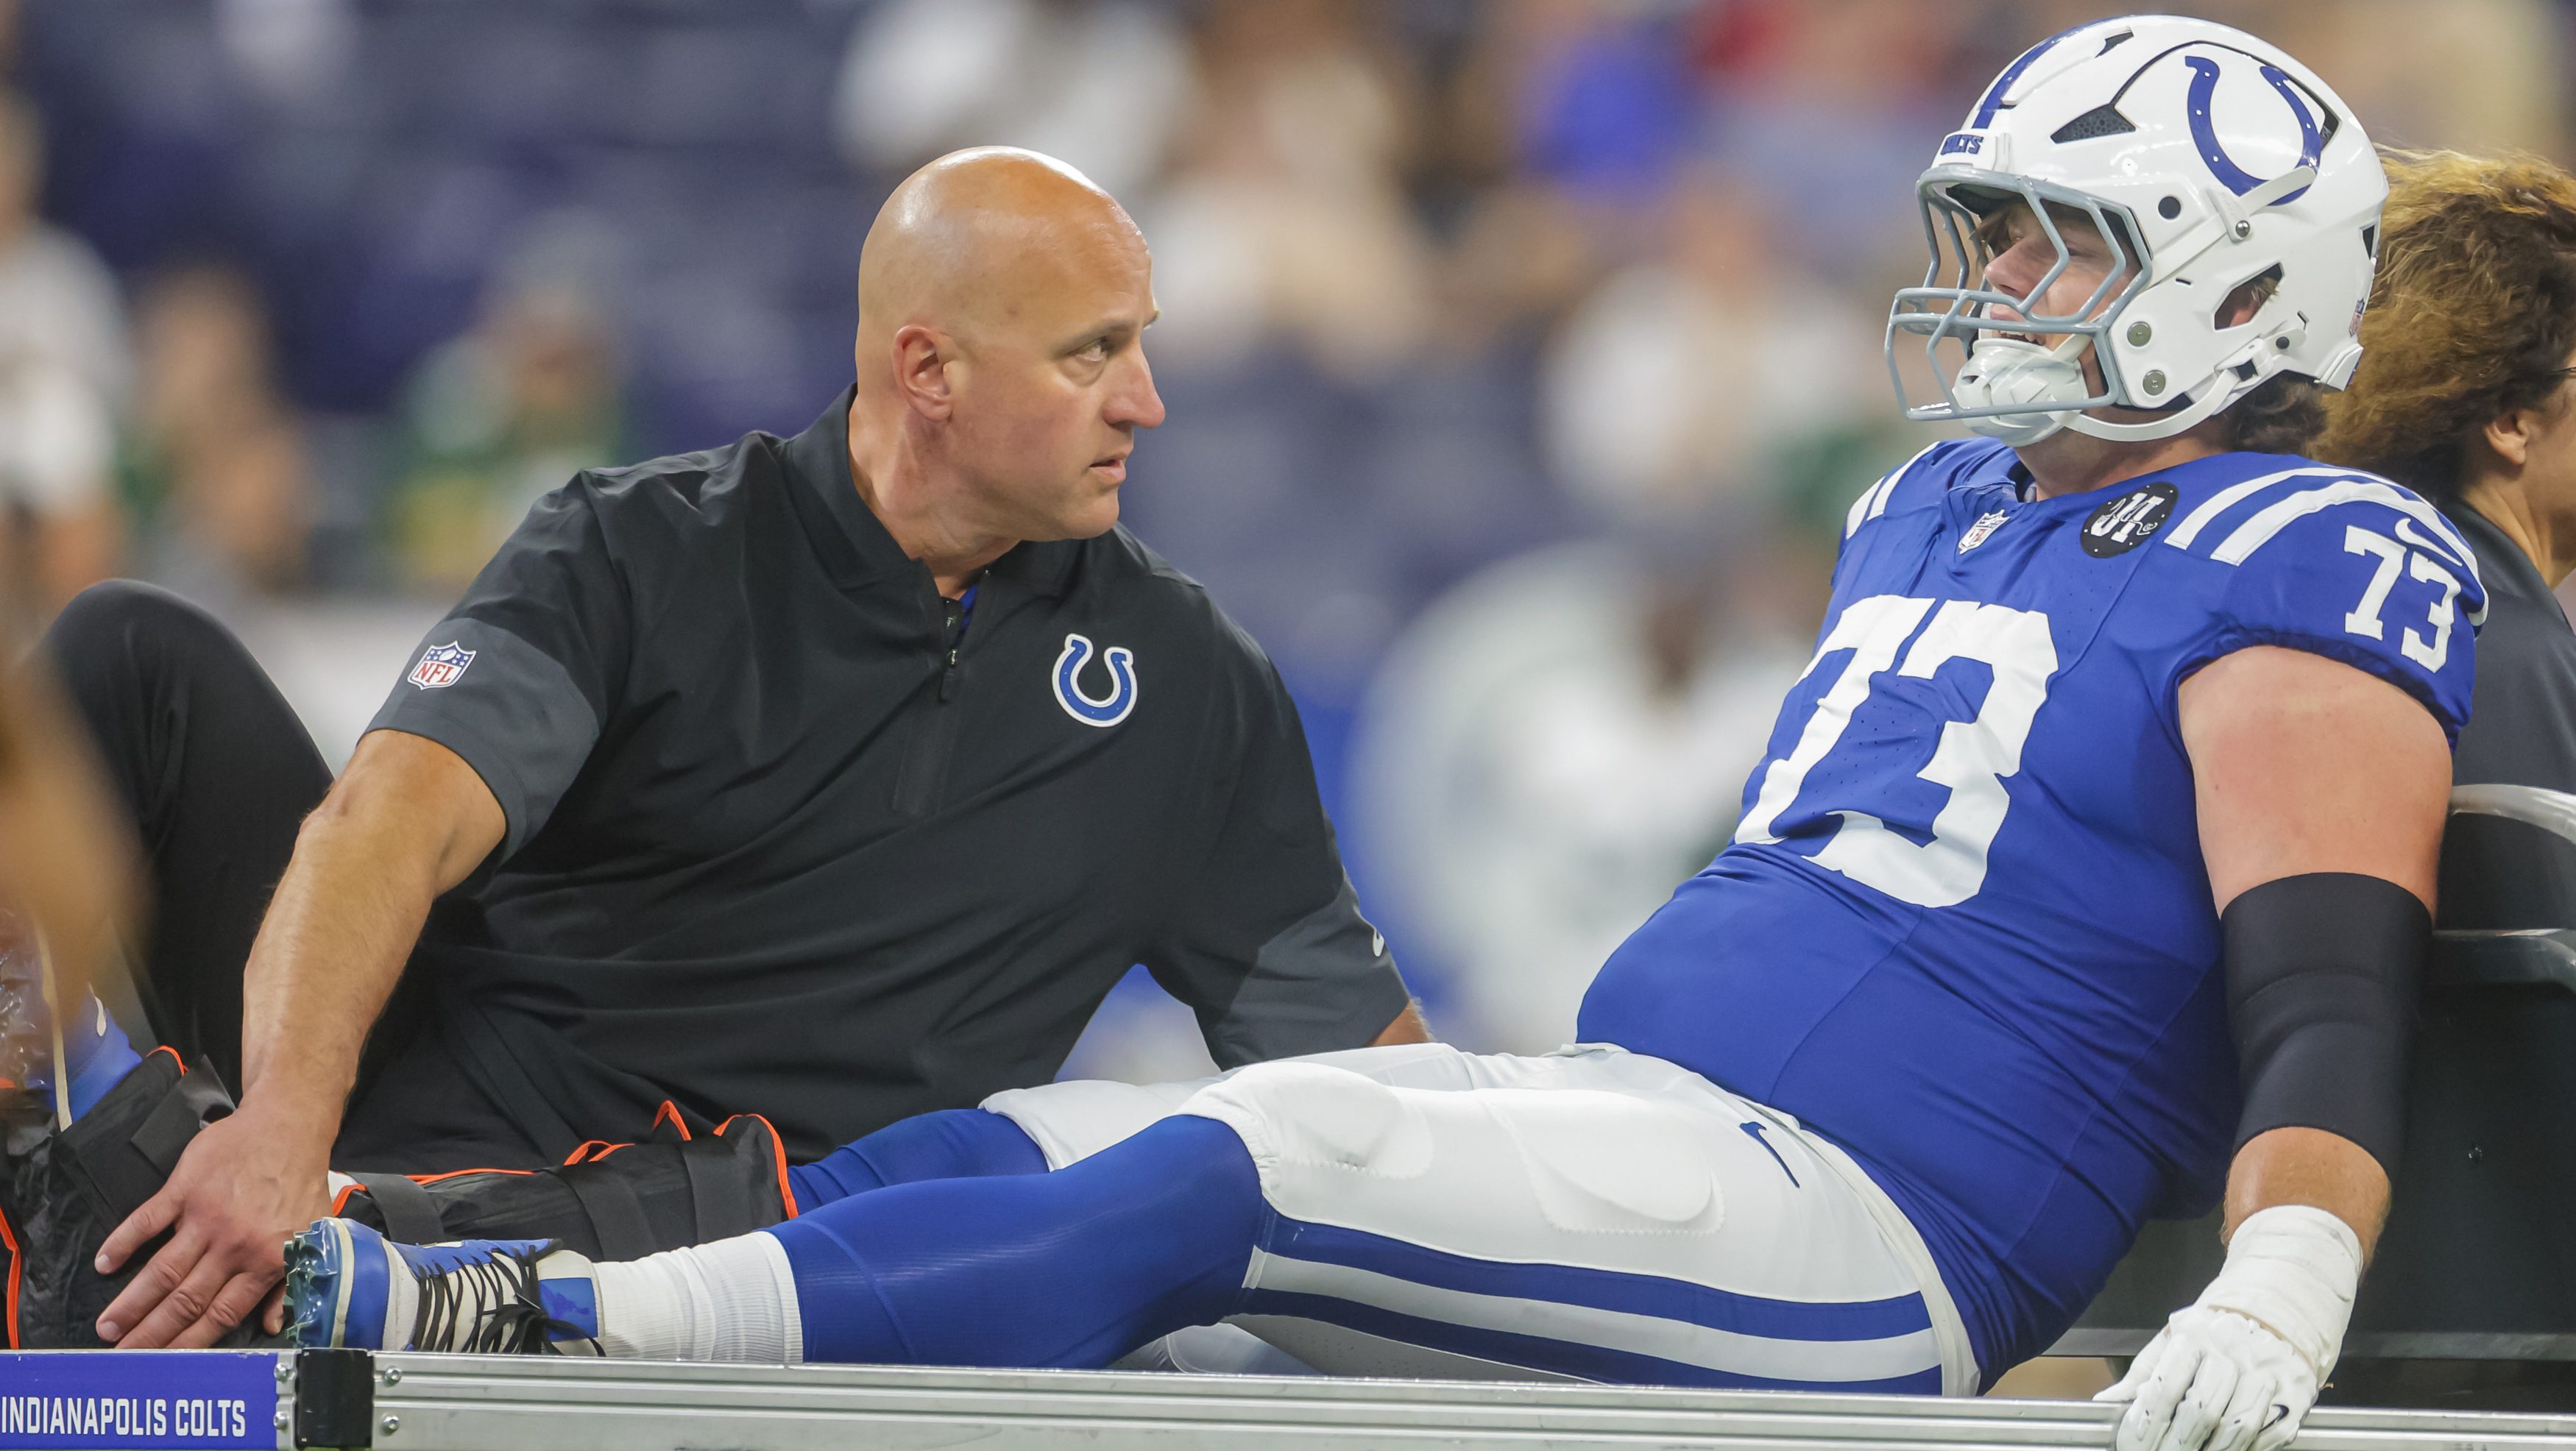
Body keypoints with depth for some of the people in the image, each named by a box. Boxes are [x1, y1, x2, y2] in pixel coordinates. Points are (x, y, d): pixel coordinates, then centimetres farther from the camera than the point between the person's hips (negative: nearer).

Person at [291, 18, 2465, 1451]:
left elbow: (2326, 1003, -17)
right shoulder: (1932, 518, 23)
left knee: (1199, 1187, -28)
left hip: (1841, 1244, -9)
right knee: (960, 1168, -6)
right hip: (1615, 1122, 9)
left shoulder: (2306, 576, -6)